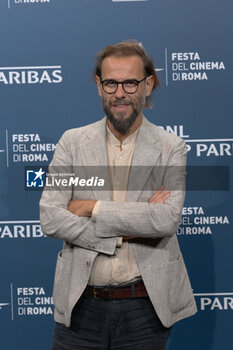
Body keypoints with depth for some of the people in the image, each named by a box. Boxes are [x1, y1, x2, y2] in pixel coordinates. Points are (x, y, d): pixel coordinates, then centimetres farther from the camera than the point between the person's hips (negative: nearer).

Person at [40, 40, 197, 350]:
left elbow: (167, 219, -15)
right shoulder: (73, 142, 3)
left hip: (144, 308, -1)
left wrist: (93, 208, -13)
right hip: (82, 304, 1)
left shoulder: (171, 148, 0)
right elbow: (50, 219, -7)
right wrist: (124, 232, -14)